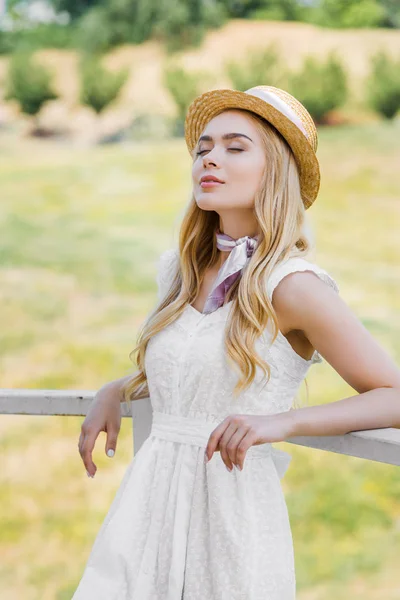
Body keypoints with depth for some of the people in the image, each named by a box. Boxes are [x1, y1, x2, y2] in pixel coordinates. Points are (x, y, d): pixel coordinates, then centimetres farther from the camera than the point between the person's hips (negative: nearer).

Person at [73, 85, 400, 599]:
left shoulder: (292, 285, -10)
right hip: (148, 503, 6)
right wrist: (115, 391, 11)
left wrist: (282, 423, -22)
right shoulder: (179, 272, 10)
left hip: (233, 512, -5)